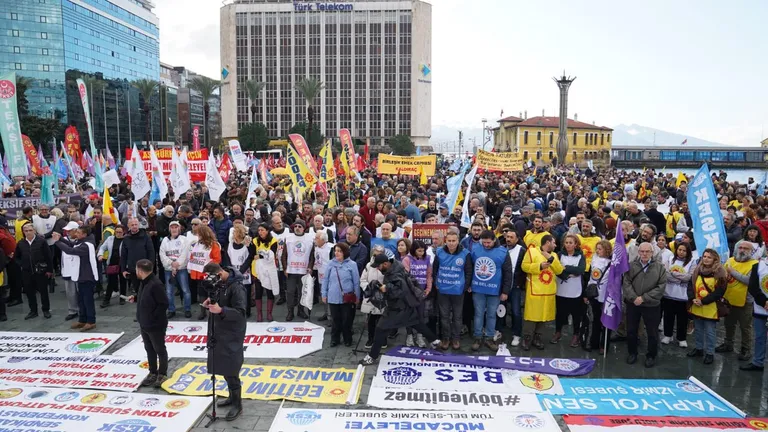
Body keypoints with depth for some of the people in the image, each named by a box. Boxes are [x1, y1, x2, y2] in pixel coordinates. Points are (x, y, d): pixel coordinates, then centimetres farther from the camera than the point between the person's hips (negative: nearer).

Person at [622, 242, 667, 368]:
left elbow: (661, 287, -9)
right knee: (631, 330, 12)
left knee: (652, 332, 8)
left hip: (652, 305, -1)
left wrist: (644, 298, -16)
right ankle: (632, 353, 30)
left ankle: (651, 356, 26)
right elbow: (626, 283, -5)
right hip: (632, 304, 2)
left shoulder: (660, 267, -3)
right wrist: (634, 298, -20)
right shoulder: (631, 266, 1)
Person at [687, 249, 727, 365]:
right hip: (696, 307, 5)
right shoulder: (697, 271, 5)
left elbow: (719, 292, -15)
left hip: (711, 308, -5)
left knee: (709, 332, 4)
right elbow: (690, 286, 5)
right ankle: (699, 349, 33)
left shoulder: (720, 273, -11)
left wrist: (703, 301, -19)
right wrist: (693, 299, -12)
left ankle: (710, 353, 17)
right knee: (698, 329, 18)